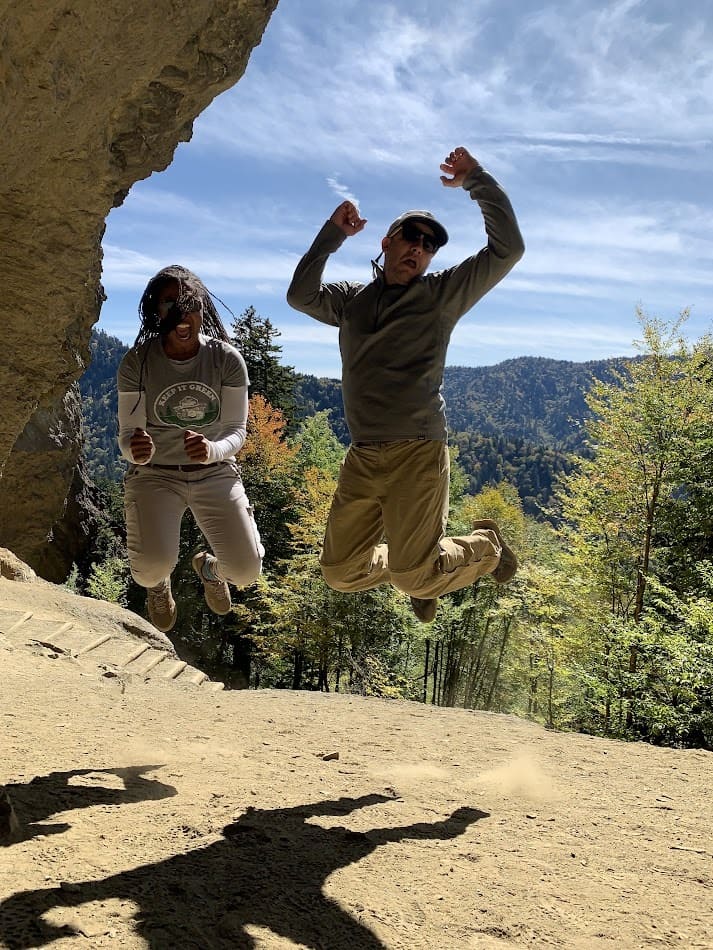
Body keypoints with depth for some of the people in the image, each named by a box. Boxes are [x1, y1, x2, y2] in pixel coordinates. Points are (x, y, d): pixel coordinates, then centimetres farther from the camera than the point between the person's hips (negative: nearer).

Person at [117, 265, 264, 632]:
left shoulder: (227, 359, -12)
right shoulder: (137, 362, -14)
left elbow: (237, 430, -10)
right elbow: (127, 434, -11)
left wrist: (213, 450, -34)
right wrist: (137, 450, -37)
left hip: (216, 472, 1)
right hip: (154, 474, -1)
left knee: (246, 570, -12)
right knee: (152, 567, -26)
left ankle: (209, 567, 31)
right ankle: (158, 584, 19)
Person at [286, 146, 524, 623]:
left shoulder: (442, 294, 6)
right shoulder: (351, 298, 18)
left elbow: (507, 249, -1)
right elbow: (301, 296, 6)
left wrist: (477, 180, -2)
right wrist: (333, 234, 4)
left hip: (416, 453, -5)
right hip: (362, 458, 5)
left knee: (414, 577, -11)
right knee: (341, 571, 8)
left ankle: (486, 545, 19)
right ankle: (423, 568, 34)